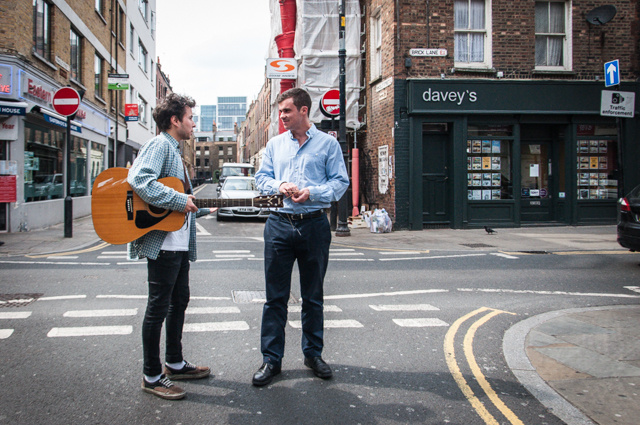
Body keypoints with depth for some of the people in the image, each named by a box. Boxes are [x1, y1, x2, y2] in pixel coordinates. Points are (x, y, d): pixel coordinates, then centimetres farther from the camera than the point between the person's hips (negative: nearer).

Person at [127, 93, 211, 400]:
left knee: (179, 300, 17)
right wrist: (178, 200, -26)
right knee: (158, 307, -3)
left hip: (179, 242, 11)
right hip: (162, 241, -11)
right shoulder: (160, 145, -11)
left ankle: (175, 363, 31)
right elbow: (138, 179, -29)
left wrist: (203, 208, 20)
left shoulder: (174, 150, 20)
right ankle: (152, 376, 7)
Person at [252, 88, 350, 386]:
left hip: (314, 224, -2)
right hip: (280, 224, 2)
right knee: (275, 296, 3)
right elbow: (261, 178, 11)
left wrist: (312, 192, -17)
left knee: (313, 295, 10)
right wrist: (280, 186, -10)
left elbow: (340, 182, -1)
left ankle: (313, 353, 25)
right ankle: (271, 359, 12)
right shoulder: (275, 144, 14)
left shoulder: (327, 143, 4)